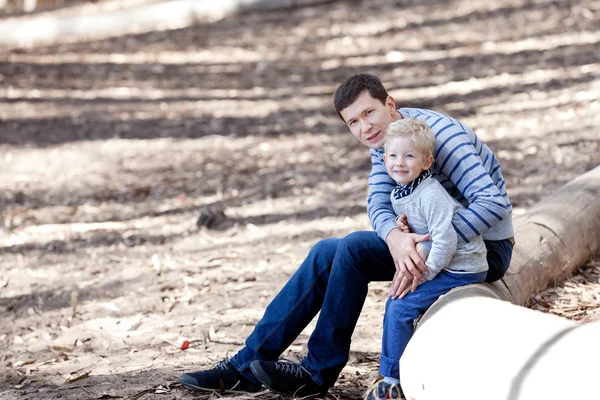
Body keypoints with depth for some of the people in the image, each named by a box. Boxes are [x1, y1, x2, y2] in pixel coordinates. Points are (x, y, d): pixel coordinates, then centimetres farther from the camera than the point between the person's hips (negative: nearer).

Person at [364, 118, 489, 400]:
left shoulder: (430, 195, -23)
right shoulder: (397, 195, 7)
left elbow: (445, 239, -26)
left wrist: (425, 273, -20)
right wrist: (401, 233, 1)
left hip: (459, 268, -9)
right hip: (435, 265, 9)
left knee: (400, 308, -13)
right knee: (394, 301, 7)